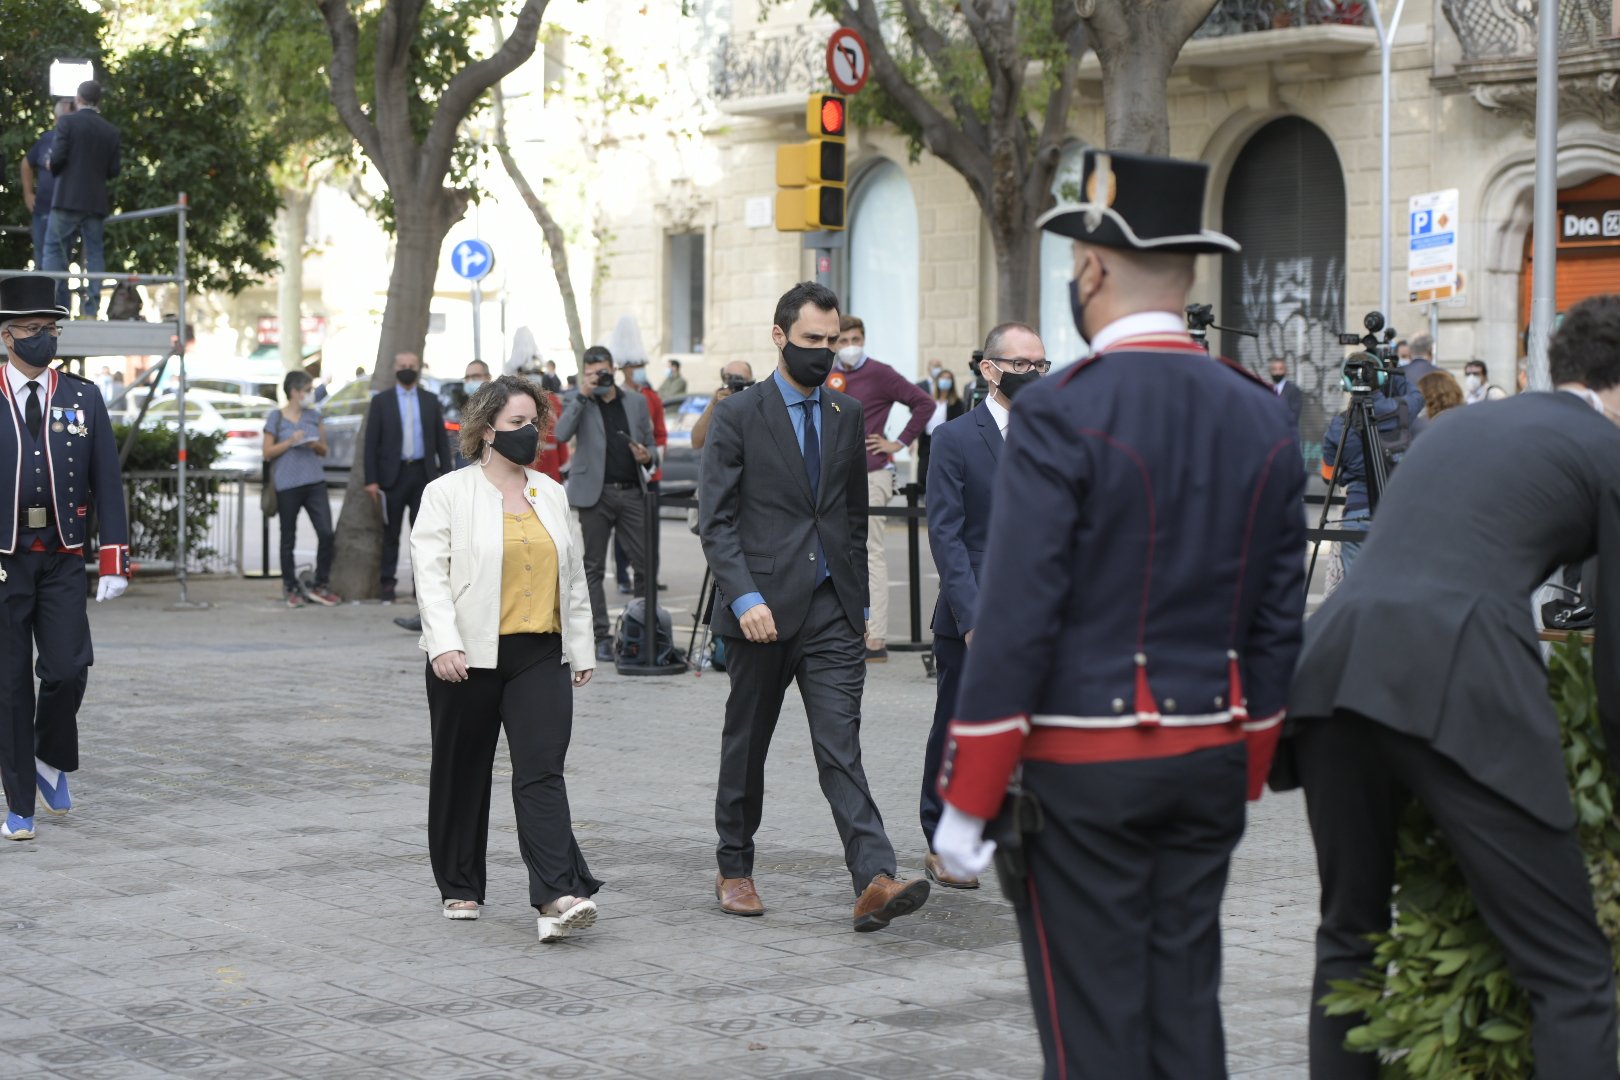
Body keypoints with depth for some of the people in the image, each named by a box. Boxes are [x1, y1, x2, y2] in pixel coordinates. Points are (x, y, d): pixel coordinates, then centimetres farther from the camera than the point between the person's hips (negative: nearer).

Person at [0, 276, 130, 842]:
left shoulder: (84, 399, 6)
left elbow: (107, 483, 5)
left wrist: (114, 562, -3)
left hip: (63, 561, 1)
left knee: (68, 669, -13)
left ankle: (52, 759, 16)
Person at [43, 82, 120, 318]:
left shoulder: (67, 122, -5)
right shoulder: (111, 132, 6)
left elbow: (57, 158, -12)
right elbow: (113, 170, 5)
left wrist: (52, 167, 9)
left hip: (67, 198, -3)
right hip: (96, 201, 3)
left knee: (54, 249, 3)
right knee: (94, 254, 5)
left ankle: (57, 306, -5)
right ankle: (91, 308, -1)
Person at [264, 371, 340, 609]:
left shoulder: (314, 416, 12)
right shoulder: (276, 417, 1)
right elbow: (268, 453, 0)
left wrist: (315, 445, -6)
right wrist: (290, 442, -13)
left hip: (314, 482, 3)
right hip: (287, 485, -3)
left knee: (326, 533, -7)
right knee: (288, 538, 4)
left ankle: (320, 586, 5)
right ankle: (291, 588, 14)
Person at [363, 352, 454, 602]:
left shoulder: (431, 401, 10)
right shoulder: (381, 401, 4)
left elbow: (442, 439, 9)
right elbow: (371, 443, 1)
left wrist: (447, 473, 1)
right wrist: (371, 479, -6)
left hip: (423, 473, 1)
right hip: (393, 474, -1)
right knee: (391, 533, 3)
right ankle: (388, 584, 8)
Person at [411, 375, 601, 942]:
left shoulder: (552, 495, 13)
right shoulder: (448, 493, -1)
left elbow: (573, 577, 18)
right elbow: (430, 572, -8)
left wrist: (582, 650, 17)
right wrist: (443, 644, -19)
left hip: (541, 656, 2)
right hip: (470, 658, -2)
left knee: (542, 772, -10)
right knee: (462, 773, 9)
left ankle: (558, 895, -19)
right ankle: (460, 888, 24)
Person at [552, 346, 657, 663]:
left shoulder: (636, 402, 14)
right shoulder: (577, 402, 6)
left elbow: (651, 446, 18)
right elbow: (561, 435, -14)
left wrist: (647, 457, -6)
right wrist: (583, 394, -14)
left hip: (632, 493, 2)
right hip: (595, 494, -2)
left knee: (646, 563, -5)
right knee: (593, 568, 1)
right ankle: (601, 638, 6)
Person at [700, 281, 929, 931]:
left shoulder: (848, 416, 12)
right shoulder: (738, 416, -3)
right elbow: (715, 520, -7)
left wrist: (859, 601, 16)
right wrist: (744, 597, -18)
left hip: (832, 609, 2)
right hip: (763, 609, -2)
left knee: (841, 747, -8)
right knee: (746, 744, 11)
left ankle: (875, 881, -19)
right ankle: (734, 870, 26)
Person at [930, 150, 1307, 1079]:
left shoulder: (1060, 416, -13)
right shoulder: (1263, 419, 6)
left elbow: (1017, 617, -15)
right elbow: (1279, 621, 10)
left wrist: (967, 799, -8)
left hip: (1084, 768, -6)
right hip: (1210, 759, 6)